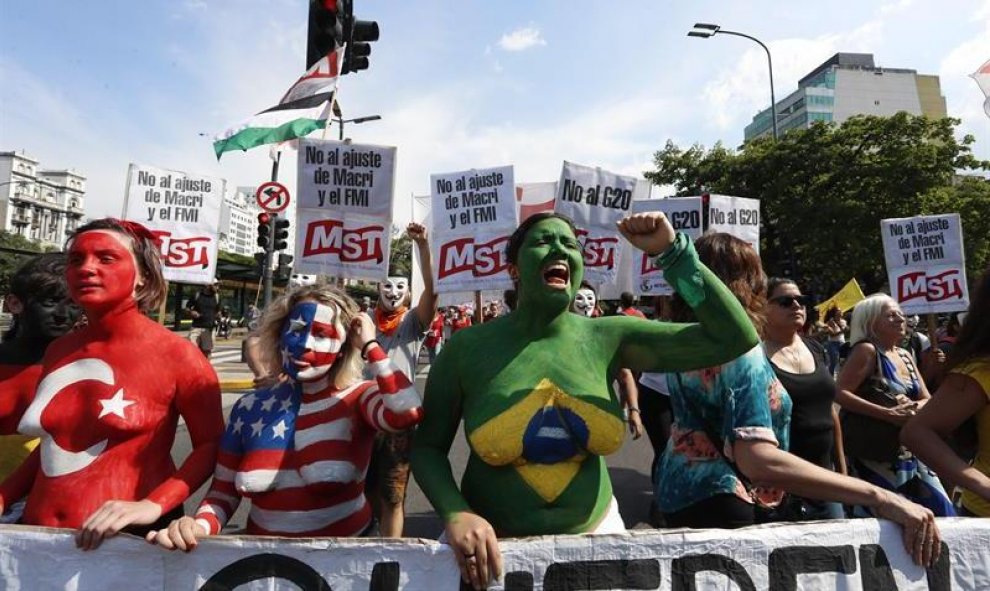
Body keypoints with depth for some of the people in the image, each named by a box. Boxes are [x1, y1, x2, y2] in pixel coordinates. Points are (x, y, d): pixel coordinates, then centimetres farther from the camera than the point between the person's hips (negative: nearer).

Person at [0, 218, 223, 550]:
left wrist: (153, 506, -23)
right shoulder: (58, 352, 4)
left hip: (130, 539, -5)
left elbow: (211, 445, -12)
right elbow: (54, 445, 16)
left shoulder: (176, 354, -14)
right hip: (40, 535, 6)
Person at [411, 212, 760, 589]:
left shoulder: (608, 338, -9)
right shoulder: (468, 347, -14)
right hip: (496, 542, -1)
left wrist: (672, 251, -19)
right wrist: (455, 513, -23)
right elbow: (427, 446, -5)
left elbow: (735, 338, -12)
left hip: (594, 530, 2)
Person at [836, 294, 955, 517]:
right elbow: (840, 393, -22)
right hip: (875, 453, -8)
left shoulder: (905, 355, 12)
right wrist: (888, 414, -24)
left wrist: (915, 407, -10)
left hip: (910, 451, 8)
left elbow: (927, 399, 13)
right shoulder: (866, 350, -13)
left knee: (942, 510, 11)